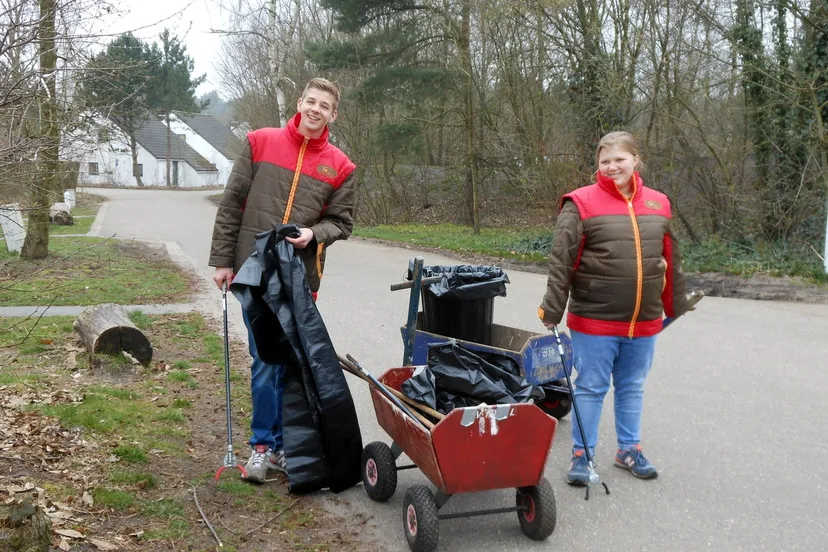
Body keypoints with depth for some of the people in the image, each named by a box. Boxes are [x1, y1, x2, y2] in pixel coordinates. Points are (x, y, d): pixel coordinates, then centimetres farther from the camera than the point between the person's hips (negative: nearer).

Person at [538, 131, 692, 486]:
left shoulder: (658, 204, 7)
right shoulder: (582, 203, -7)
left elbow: (671, 261, 15)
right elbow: (561, 260, -10)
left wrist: (677, 307, 20)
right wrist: (551, 310, -12)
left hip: (644, 322, 4)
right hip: (595, 321, -4)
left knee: (633, 387, 17)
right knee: (591, 388, 5)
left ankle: (629, 450, 33)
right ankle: (581, 455, 19)